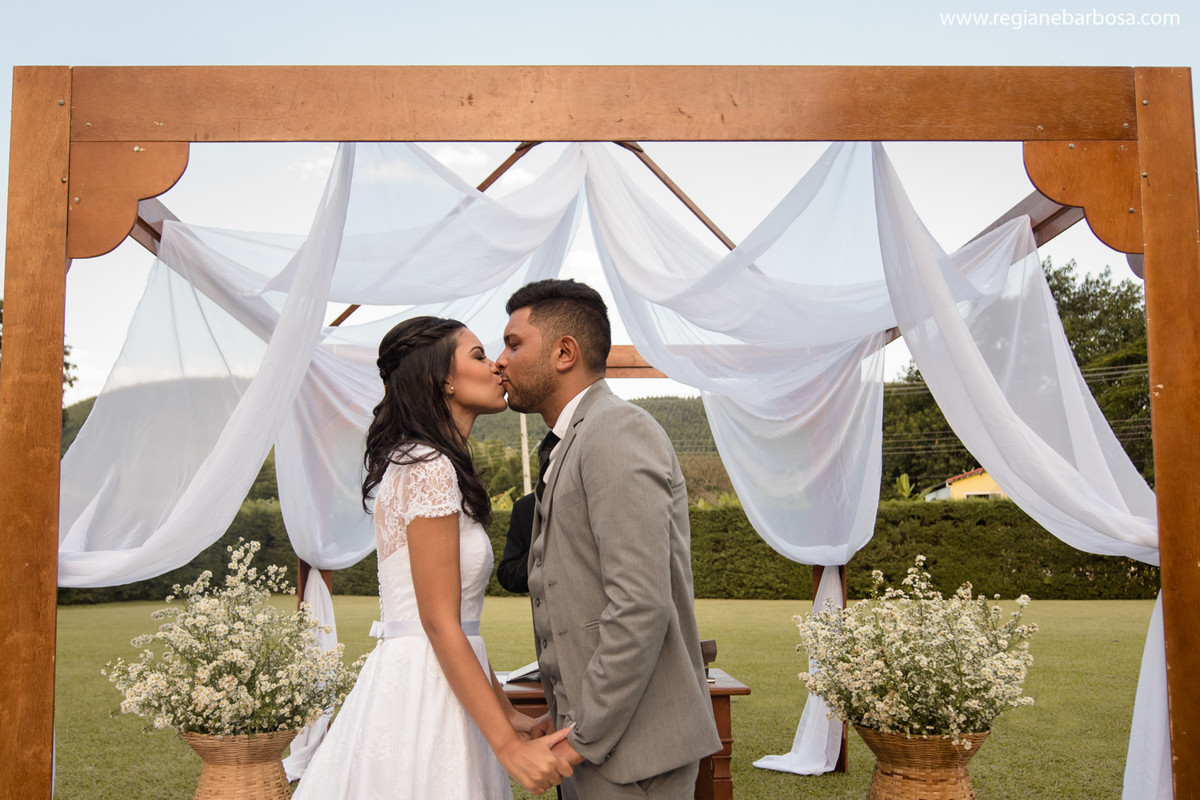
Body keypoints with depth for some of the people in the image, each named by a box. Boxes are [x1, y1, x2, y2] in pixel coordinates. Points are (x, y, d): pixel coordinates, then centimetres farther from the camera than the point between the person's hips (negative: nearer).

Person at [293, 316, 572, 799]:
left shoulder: (419, 463, 14)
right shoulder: (430, 468, -16)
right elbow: (440, 624, -19)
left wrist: (509, 715, 14)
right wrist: (508, 746, -19)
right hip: (423, 692, -9)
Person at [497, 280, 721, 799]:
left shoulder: (617, 432, -17)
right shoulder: (570, 447, 15)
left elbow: (641, 607, -24)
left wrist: (585, 737, -17)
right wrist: (572, 726, 13)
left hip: (630, 742, -9)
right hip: (595, 735, 9)